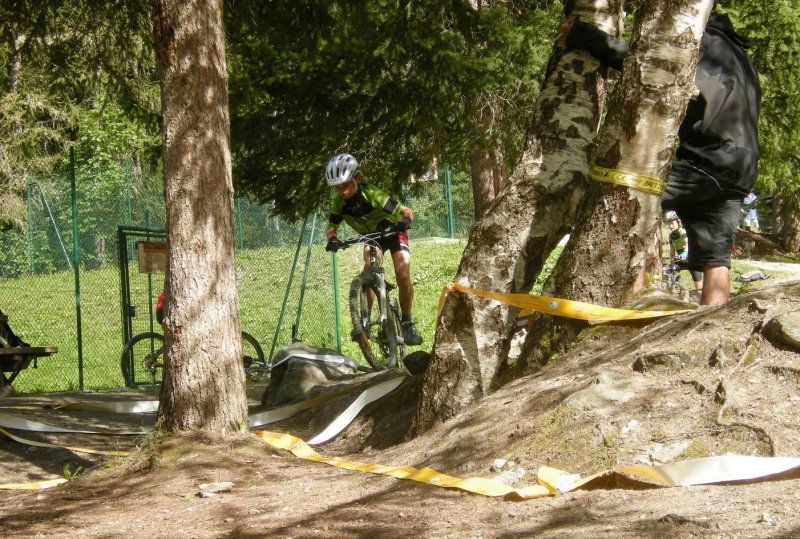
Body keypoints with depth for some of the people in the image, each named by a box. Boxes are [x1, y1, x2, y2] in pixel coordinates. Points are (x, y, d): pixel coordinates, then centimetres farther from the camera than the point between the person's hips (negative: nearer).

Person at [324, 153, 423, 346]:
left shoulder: (372, 195, -35)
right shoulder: (339, 202, -22)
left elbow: (407, 212, -36)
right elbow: (332, 227, -12)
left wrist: (405, 221, -58)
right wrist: (332, 240, -35)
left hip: (393, 232, -3)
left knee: (403, 275, -20)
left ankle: (407, 322, -3)